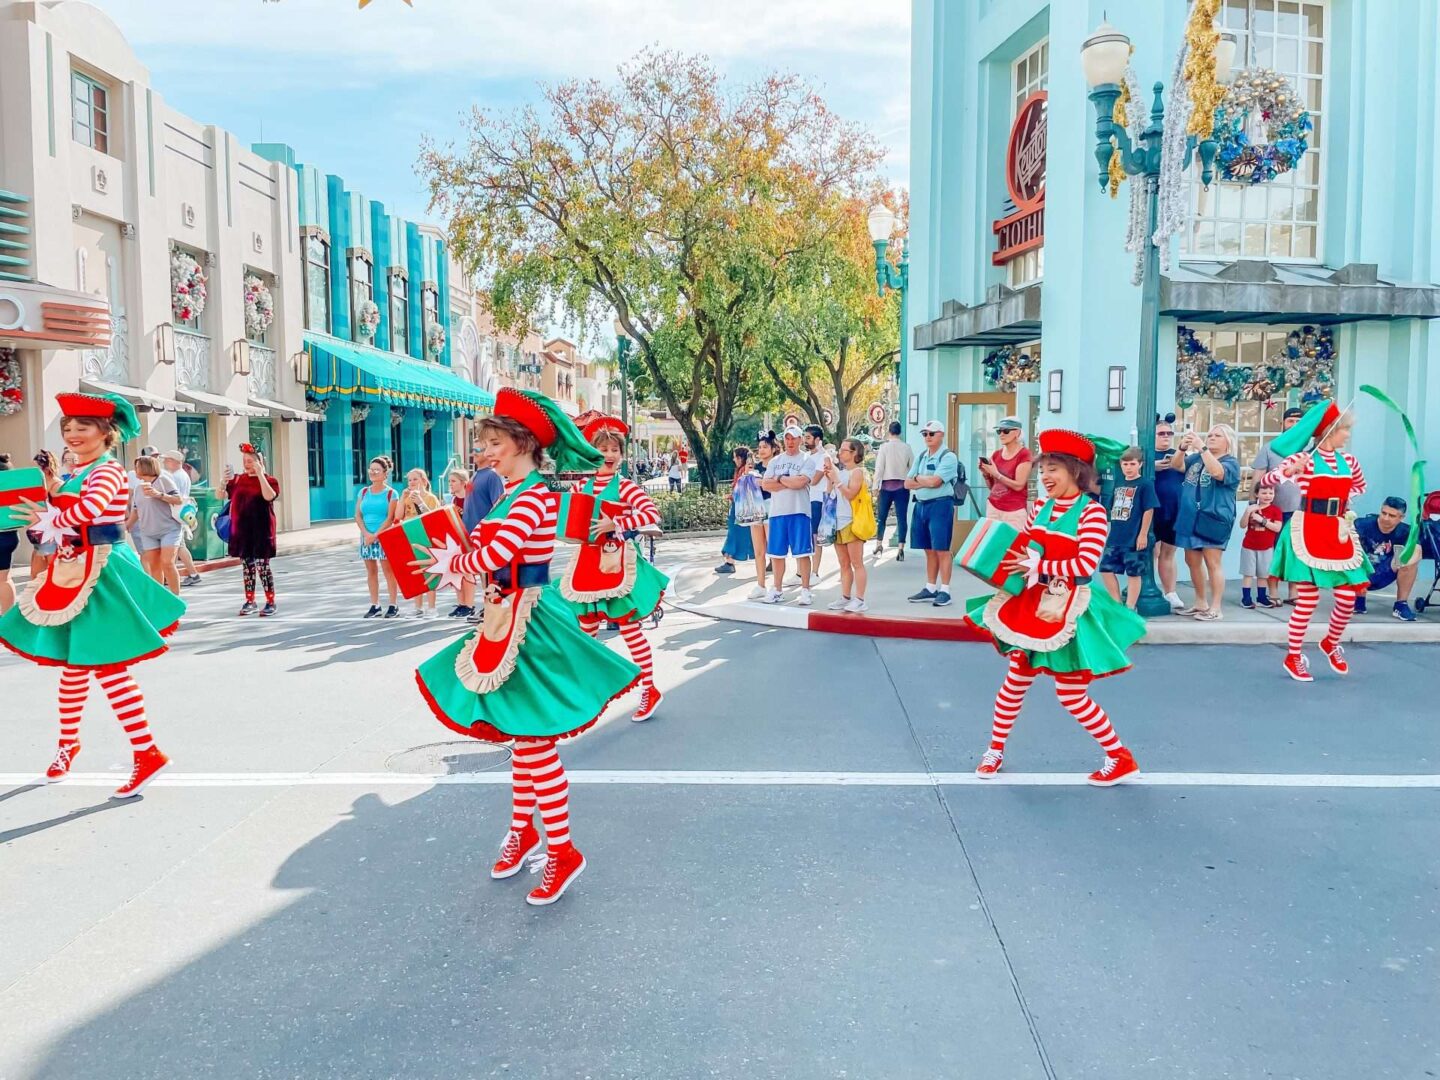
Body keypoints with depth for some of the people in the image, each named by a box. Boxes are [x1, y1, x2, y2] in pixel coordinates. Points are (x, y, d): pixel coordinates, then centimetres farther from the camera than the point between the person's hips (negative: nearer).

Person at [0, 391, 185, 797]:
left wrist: (48, 521, -12)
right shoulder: (77, 471, 15)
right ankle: (69, 741, 34)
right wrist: (50, 493, -3)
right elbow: (64, 514, 17)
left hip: (101, 571, -9)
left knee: (107, 665, -9)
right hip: (74, 570, 9)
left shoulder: (108, 470, -14)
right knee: (72, 663, 18)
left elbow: (89, 509, -29)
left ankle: (147, 753, -5)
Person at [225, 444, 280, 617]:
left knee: (262, 566, -4)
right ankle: (250, 601, 19)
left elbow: (269, 496, -23)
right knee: (246, 566, 10)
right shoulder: (238, 480, 9)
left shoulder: (269, 480, -4)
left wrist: (260, 474, -23)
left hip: (261, 531, -5)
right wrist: (225, 479, -9)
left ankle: (270, 602, 3)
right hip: (242, 531, 5)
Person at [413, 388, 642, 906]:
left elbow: (495, 555, -28)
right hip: (506, 617, 9)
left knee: (535, 740, -3)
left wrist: (452, 563, -10)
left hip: (530, 620, -9)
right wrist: (455, 556, 0)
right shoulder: (511, 492, 12)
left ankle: (563, 852, 8)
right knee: (520, 737, 18)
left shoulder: (535, 495, -18)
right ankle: (523, 831, 32)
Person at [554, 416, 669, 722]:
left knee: (629, 627, -2)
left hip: (616, 560, -5)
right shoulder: (581, 486, 7)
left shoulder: (624, 486, -7)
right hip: (587, 561, 5)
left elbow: (653, 514, -21)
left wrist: (615, 524, -27)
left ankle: (650, 689, 8)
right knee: (586, 629, 12)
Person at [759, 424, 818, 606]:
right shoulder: (775, 461, 12)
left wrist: (779, 478, -3)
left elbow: (800, 482, -17)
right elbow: (765, 485, 1)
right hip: (777, 512, 4)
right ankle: (776, 590, 18)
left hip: (799, 512, -4)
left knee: (802, 553, -2)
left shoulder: (807, 460, 0)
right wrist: (790, 482, -8)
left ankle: (805, 590, 5)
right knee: (776, 553, 9)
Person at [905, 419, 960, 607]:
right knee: (929, 550, 12)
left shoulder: (948, 456, -7)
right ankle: (930, 589, 18)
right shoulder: (921, 457, 15)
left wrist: (918, 478, -1)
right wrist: (926, 482, -6)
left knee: (942, 550, -4)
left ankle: (944, 591, 0)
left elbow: (935, 481, -19)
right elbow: (907, 484, 10)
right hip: (921, 505, 7)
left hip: (940, 505, -7)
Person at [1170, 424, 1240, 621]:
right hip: (1191, 518, 7)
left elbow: (1217, 472, -25)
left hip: (1214, 519, -7)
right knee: (1192, 561, 12)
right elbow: (1175, 465, 2)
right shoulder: (1196, 458, 15)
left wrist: (1201, 448, -30)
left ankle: (1215, 608, -1)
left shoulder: (1231, 463, -4)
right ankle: (1200, 603, 25)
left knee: (1212, 563, -6)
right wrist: (1183, 447, -17)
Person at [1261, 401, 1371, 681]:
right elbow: (1265, 480, -16)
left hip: (1338, 532, 6)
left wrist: (1341, 500, 13)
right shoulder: (1303, 458, -8)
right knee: (1308, 598, -3)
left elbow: (1361, 486, 29)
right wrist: (1288, 471, -33)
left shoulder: (1348, 461, 9)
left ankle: (1331, 643, 31)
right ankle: (1293, 657, 11)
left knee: (1347, 597, 4)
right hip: (1308, 531, -6)